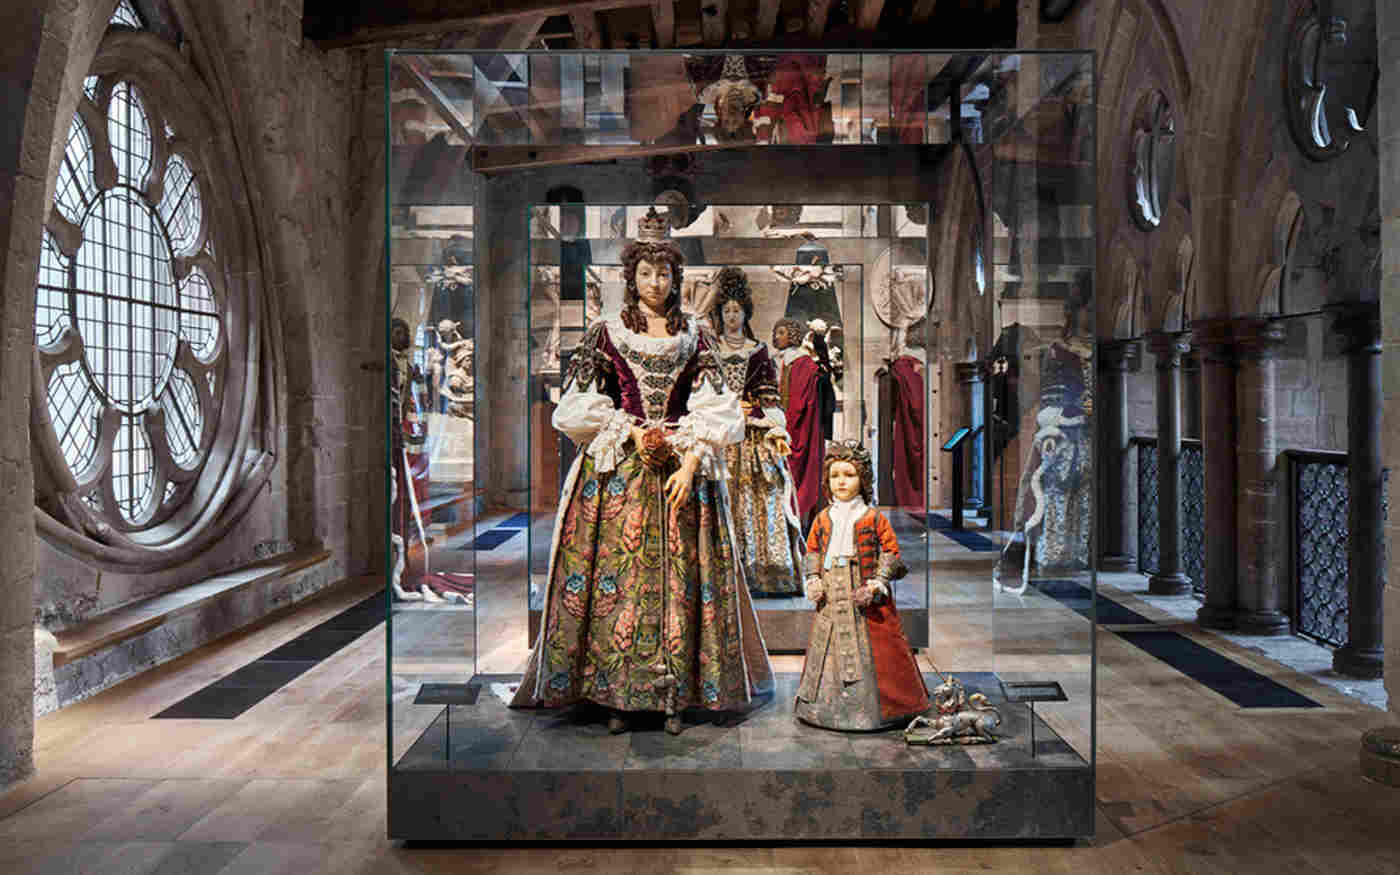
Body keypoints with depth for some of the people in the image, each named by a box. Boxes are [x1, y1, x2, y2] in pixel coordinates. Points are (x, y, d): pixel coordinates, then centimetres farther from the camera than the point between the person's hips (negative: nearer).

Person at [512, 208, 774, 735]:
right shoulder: (605, 333, 6)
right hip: (617, 472, -1)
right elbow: (578, 407, 4)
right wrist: (630, 431, -7)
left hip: (683, 469, 1)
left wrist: (690, 462, -13)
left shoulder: (696, 337, 8)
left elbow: (713, 410, 1)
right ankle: (618, 695, 6)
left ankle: (675, 694, 7)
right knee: (616, 578, -3)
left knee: (680, 577, -1)